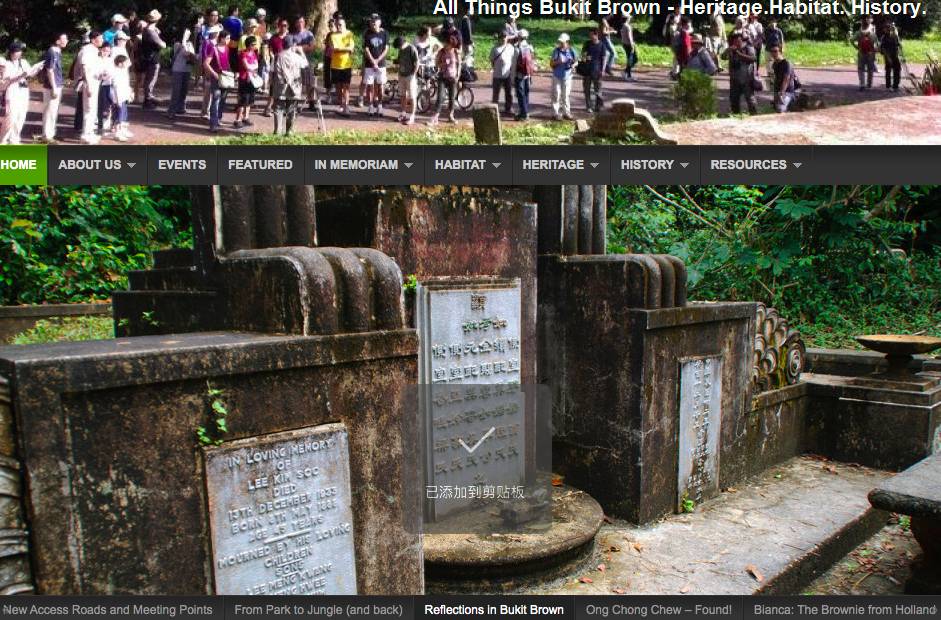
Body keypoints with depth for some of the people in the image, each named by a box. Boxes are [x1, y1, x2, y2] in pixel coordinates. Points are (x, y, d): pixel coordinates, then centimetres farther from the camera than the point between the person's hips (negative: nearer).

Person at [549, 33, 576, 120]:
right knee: (556, 95, -1)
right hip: (557, 76, -1)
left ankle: (566, 112, 20)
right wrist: (558, 62, -22)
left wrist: (573, 65, -13)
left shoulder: (571, 51, -4)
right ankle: (556, 113, 7)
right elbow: (551, 63, -3)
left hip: (567, 77, 1)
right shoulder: (556, 51, -6)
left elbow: (576, 60, 10)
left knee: (566, 95, 10)